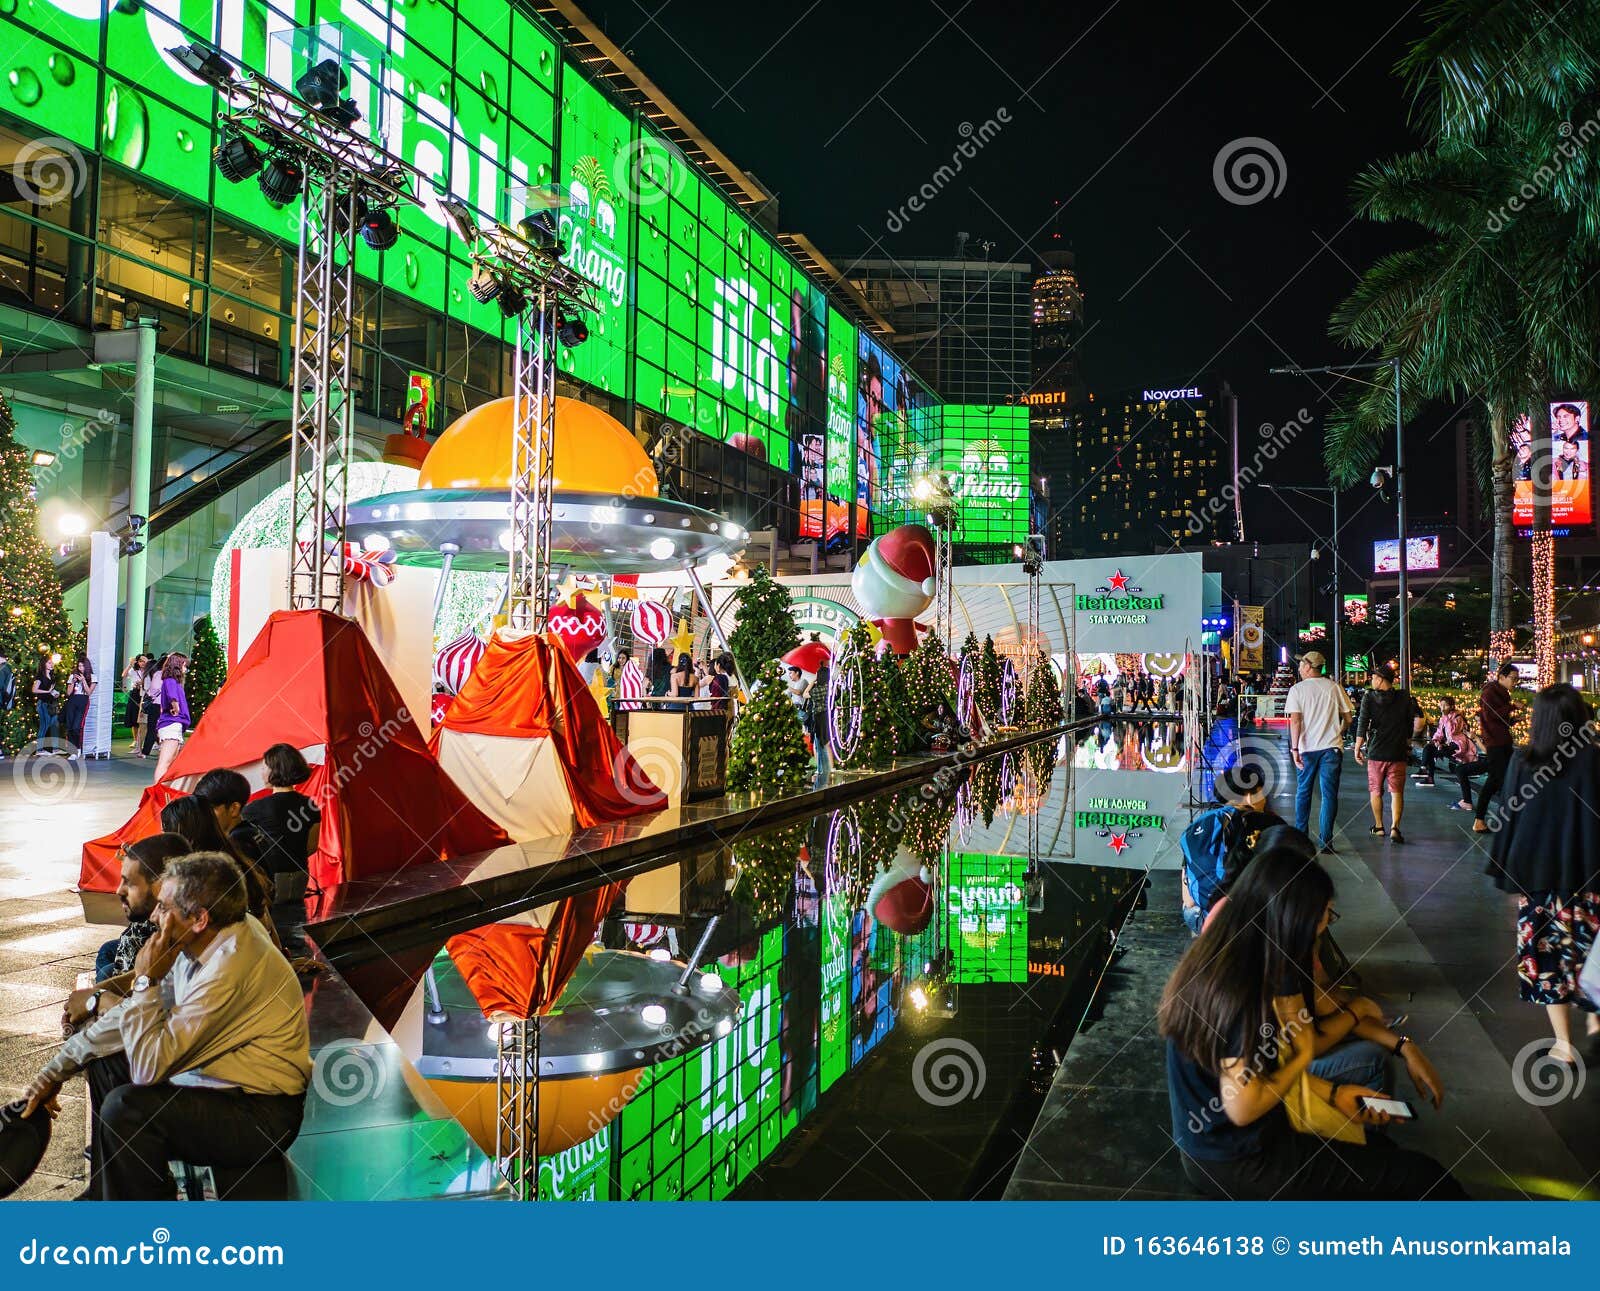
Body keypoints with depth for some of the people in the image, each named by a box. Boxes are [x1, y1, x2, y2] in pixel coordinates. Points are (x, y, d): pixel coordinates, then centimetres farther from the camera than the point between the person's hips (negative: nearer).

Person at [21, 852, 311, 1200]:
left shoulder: (228, 969, -30)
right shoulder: (200, 944, 0)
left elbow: (148, 1067, -25)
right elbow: (136, 1009, 11)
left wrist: (147, 979, -18)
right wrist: (58, 1068, 9)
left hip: (263, 1114, -10)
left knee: (127, 1109, -25)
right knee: (103, 1061, 16)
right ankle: (104, 1197, 30)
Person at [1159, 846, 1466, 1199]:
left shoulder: (1218, 961, -1)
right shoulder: (1242, 991, -28)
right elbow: (1242, 1108, -24)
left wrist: (1332, 1092, 5)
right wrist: (1304, 1056, -11)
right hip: (1235, 1161, -9)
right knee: (1422, 1177, -7)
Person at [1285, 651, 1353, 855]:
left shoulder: (1297, 689, -3)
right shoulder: (1334, 687, 2)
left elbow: (1295, 721, -11)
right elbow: (1348, 718, 6)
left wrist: (1295, 748, -10)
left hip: (1306, 748, -1)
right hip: (1331, 747, 1)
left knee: (1303, 792, 14)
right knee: (1329, 794, 2)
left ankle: (1300, 836, 20)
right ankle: (1325, 840, -2)